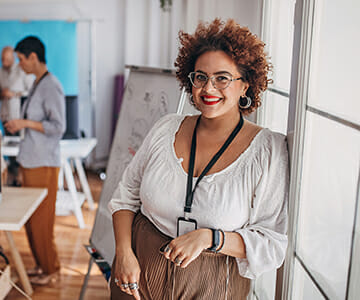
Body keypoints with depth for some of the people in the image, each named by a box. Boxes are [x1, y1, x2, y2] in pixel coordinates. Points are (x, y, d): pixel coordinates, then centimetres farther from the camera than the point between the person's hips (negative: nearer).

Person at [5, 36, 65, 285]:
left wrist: (25, 123, -18)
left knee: (41, 220, 1)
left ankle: (51, 269, 16)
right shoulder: (38, 83, 13)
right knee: (30, 218, 16)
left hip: (43, 164, -9)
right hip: (31, 160, 9)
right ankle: (41, 263, 30)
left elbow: (58, 127, -21)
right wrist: (18, 125, 12)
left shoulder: (51, 86, -16)